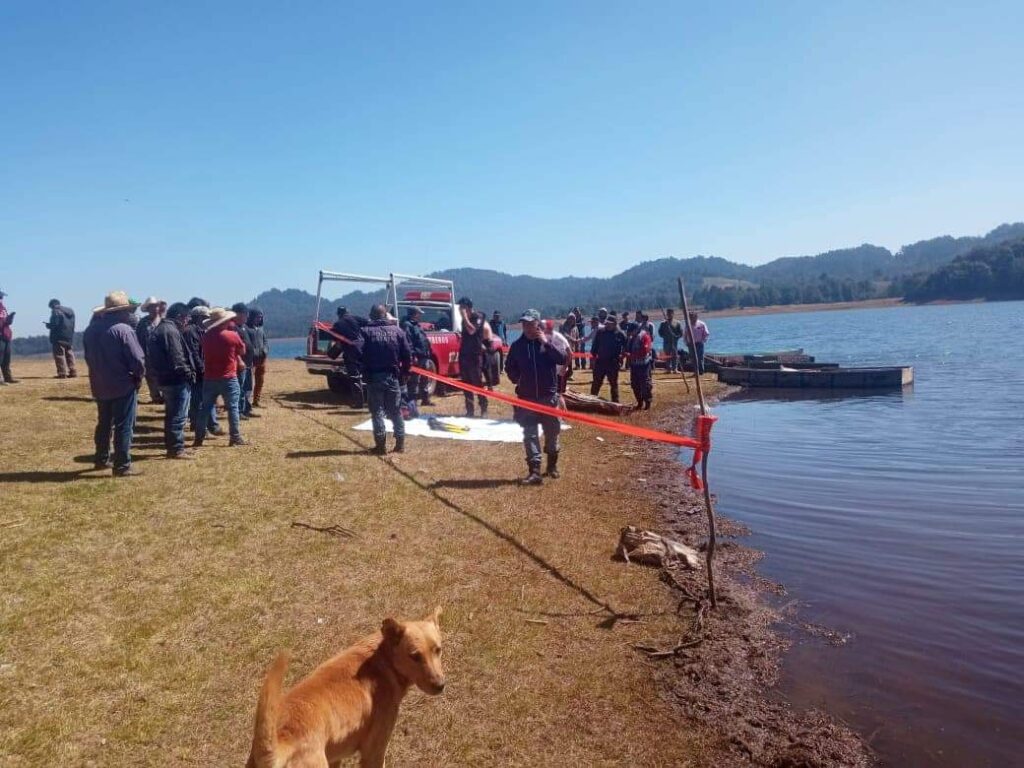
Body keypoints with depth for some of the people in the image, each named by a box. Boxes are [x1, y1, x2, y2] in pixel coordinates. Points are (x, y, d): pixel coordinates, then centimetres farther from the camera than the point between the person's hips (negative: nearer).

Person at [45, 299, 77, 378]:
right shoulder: (70, 311, 13)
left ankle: (62, 373, -7)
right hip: (69, 337, 8)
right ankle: (72, 372, 14)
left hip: (59, 338, -8)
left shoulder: (56, 312, -12)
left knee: (59, 354, -3)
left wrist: (48, 325, 2)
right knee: (69, 353, 15)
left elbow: (54, 325, -19)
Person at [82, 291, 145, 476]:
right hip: (123, 385, -7)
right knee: (124, 426, -1)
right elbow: (137, 358, -19)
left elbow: (89, 357, 12)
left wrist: (100, 374, 17)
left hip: (100, 385, 7)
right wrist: (139, 376, -2)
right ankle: (122, 466, 0)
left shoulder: (91, 329, 6)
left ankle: (102, 459, 31)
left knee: (104, 423, 21)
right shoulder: (123, 330, -17)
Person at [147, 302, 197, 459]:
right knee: (178, 416, -4)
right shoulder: (171, 331, -17)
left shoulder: (159, 329, 16)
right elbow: (177, 359, -23)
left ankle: (172, 446, 24)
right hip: (177, 380, -10)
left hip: (165, 379, 10)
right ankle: (176, 449, -1)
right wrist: (189, 374, -12)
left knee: (172, 415, 17)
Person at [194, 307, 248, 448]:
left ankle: (199, 438, 13)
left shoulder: (206, 336, 2)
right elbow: (242, 351, 3)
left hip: (209, 378, 4)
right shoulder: (232, 335, -11)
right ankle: (235, 437, 4)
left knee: (206, 408, 10)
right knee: (232, 407, 3)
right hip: (228, 378, -4)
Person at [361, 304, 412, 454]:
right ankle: (400, 443, 16)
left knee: (377, 412, 4)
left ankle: (381, 445, 4)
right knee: (396, 411, 13)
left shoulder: (366, 332, -5)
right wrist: (404, 372, 10)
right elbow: (408, 355, 0)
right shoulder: (397, 331, 2)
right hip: (393, 377, 3)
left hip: (373, 377, -2)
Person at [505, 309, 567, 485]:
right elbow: (509, 367, 15)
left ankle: (552, 464, 32)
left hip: (548, 396, -1)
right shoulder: (517, 345, 4)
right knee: (530, 434, -4)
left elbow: (563, 360, -15)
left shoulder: (548, 341, -2)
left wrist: (546, 343, -21)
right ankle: (534, 471, -4)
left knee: (551, 431, 12)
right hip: (526, 398, 1)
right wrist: (517, 380, -3)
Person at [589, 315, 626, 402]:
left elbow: (626, 348, 1)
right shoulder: (600, 332, 1)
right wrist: (594, 355, -1)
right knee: (596, 383, 9)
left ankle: (615, 402, 17)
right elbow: (595, 345, 7)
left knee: (614, 384, 9)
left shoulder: (620, 334, -4)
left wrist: (621, 356, -8)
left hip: (613, 363, -2)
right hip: (600, 361, 2)